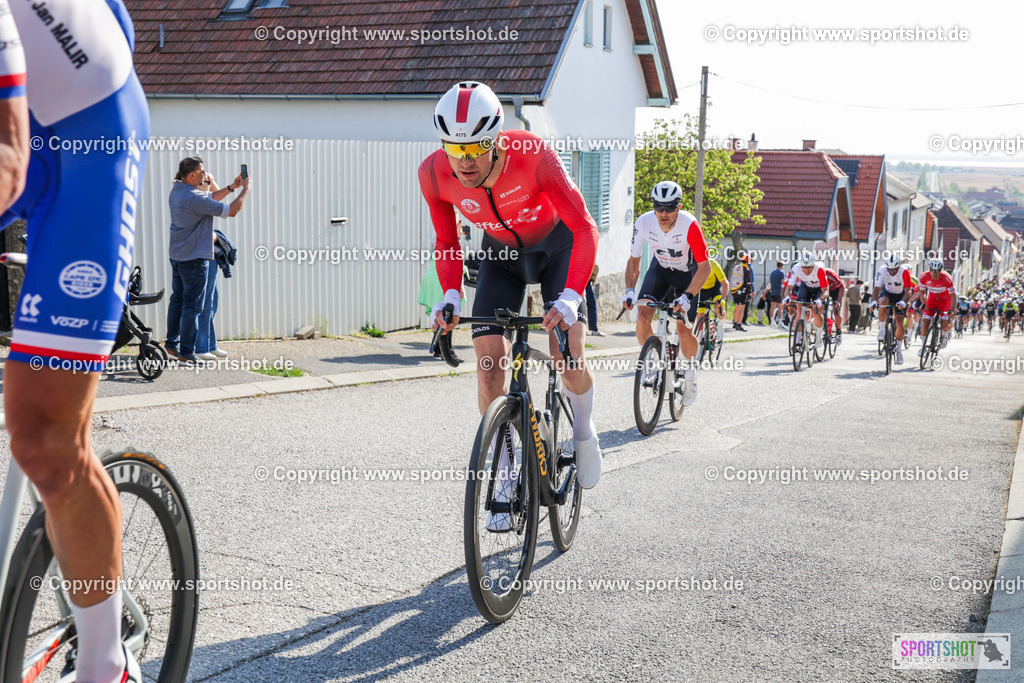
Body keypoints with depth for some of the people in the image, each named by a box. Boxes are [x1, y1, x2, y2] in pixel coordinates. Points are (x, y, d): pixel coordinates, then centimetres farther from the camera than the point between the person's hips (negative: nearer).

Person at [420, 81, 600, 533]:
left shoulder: (534, 156, -35)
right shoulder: (434, 174, -25)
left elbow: (585, 228, -34)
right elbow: (446, 242, -9)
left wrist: (570, 298, -46)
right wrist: (450, 297, -25)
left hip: (555, 245, -2)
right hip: (501, 252, 3)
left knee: (567, 353, -17)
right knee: (488, 358, -13)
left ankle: (584, 434, 16)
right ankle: (506, 477, 1)